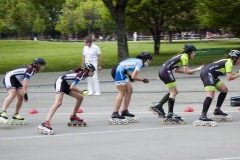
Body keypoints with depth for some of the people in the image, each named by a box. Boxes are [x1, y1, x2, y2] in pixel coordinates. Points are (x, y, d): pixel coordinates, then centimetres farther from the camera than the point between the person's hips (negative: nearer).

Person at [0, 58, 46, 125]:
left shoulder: (32, 70, 11)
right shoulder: (30, 69, -19)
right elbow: (25, 82, -27)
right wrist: (25, 94, -30)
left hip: (16, 80, 10)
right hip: (9, 78, -10)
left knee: (21, 96, 0)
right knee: (12, 94, -28)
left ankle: (15, 115, 7)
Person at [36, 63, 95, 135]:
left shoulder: (83, 74, 11)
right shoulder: (81, 74, -16)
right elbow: (72, 87, -23)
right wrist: (81, 92, -10)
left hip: (66, 85, 10)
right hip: (61, 82, -10)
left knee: (80, 97, 15)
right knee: (58, 102, -29)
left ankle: (73, 117, 25)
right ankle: (46, 123, -44)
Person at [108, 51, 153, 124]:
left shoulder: (136, 60, 20)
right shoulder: (140, 63, -6)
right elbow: (133, 77, -14)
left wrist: (129, 76, 10)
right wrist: (143, 80, -1)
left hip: (118, 71, 10)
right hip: (118, 71, -10)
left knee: (129, 90, 11)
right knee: (122, 93, -9)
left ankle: (125, 111, 13)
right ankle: (115, 113, -14)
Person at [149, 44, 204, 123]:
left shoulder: (181, 56, 22)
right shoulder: (184, 57, -6)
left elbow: (176, 70, 22)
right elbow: (186, 71, -11)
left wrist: (190, 72, 17)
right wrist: (197, 69, -1)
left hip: (162, 71, 9)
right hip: (166, 71, -9)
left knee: (174, 92, 14)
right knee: (173, 92, -4)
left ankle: (158, 105, 10)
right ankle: (170, 114, -4)